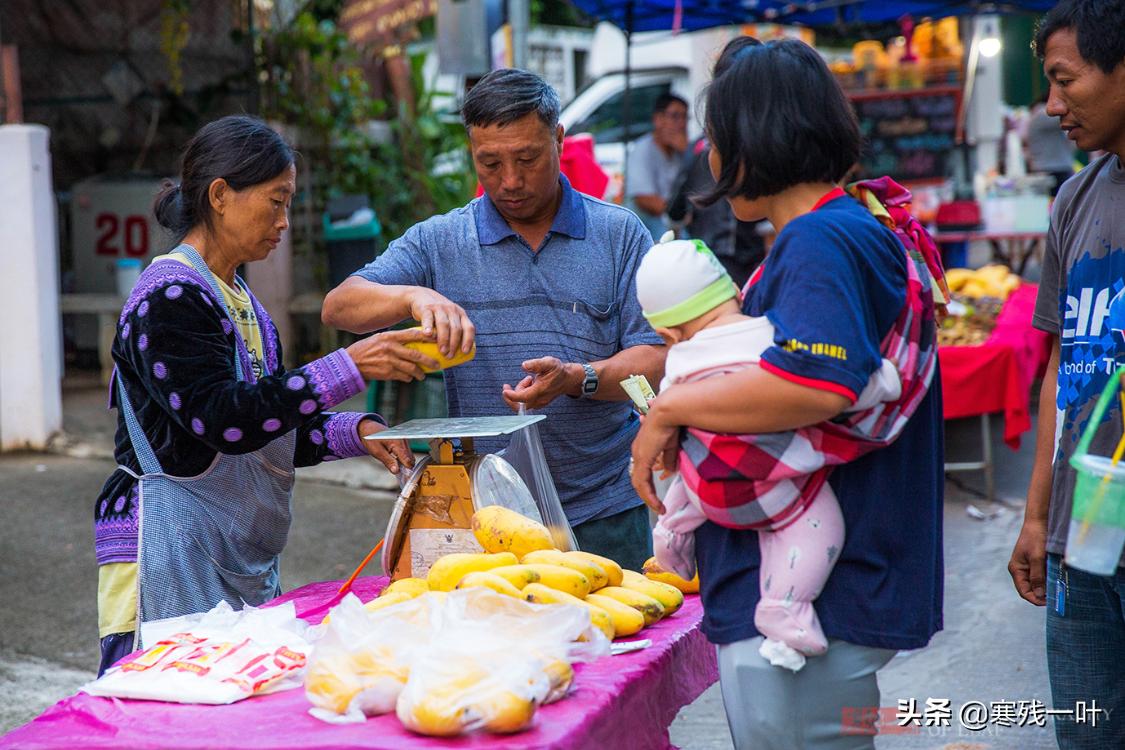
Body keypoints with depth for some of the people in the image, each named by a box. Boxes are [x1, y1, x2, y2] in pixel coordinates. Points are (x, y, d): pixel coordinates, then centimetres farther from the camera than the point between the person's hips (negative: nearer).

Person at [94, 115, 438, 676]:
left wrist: (356, 432, 2)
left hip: (245, 562, 9)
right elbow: (224, 421, -23)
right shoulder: (168, 298, -12)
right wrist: (349, 368, -25)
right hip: (171, 553, -9)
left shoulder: (239, 299, 16)